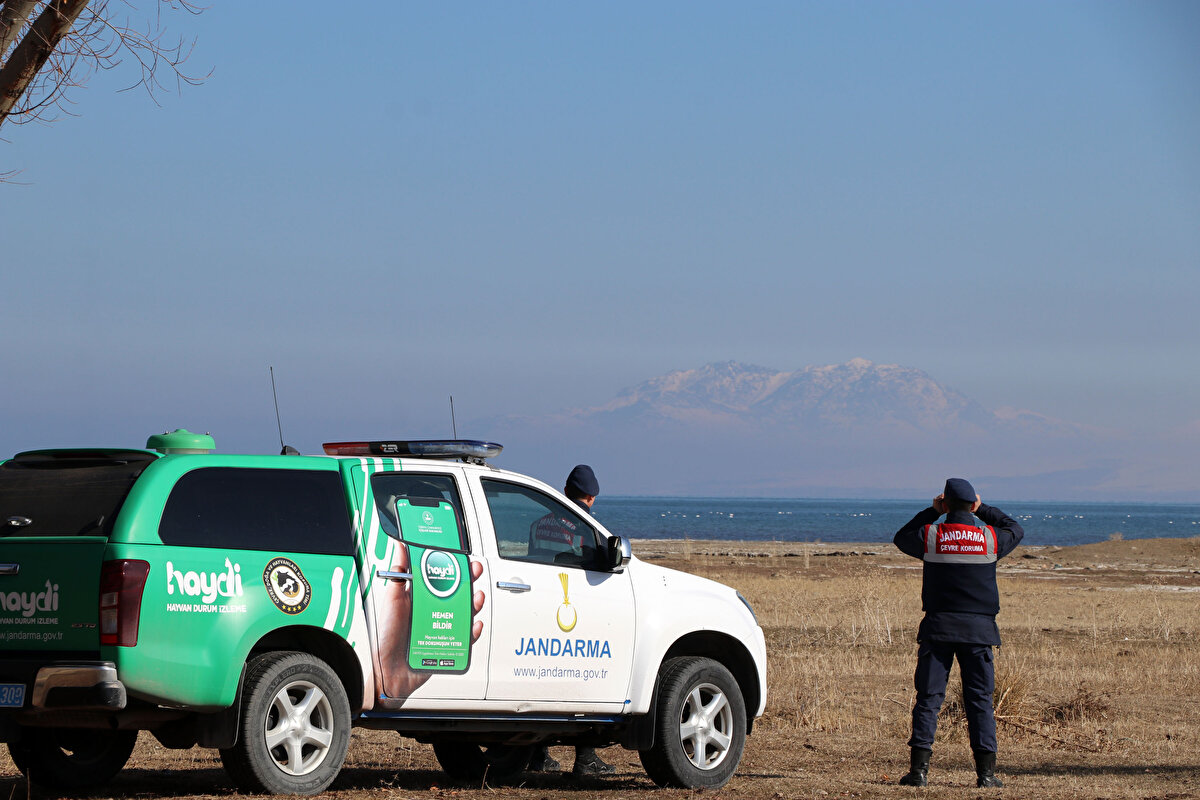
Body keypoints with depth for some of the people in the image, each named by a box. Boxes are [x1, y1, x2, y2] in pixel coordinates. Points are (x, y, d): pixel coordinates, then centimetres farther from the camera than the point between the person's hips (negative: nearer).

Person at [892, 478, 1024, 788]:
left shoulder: (931, 536, -3)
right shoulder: (991, 538, 0)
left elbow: (901, 538, 19)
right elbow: (1016, 530, 23)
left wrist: (932, 512, 19)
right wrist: (983, 509, 25)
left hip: (938, 627, -1)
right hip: (979, 627, 1)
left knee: (928, 697, 2)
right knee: (980, 699, 5)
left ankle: (919, 769, -4)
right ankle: (986, 772, 1)